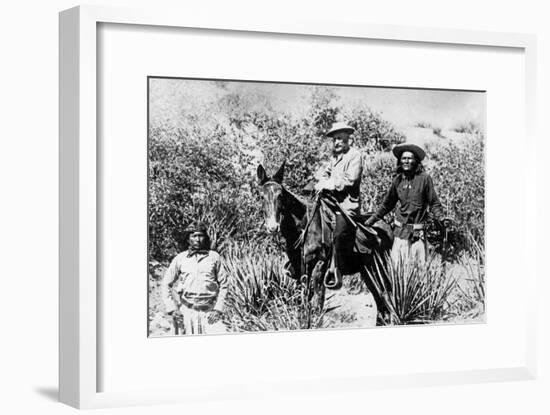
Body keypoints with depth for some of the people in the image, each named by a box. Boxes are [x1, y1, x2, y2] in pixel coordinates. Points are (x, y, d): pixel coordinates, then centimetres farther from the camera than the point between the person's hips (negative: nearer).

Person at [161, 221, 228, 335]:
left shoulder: (214, 257, 4)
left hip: (209, 312, 0)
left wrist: (218, 309, -2)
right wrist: (171, 309, 0)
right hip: (186, 311, 1)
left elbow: (223, 285, 7)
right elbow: (166, 284, 9)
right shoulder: (180, 258, 4)